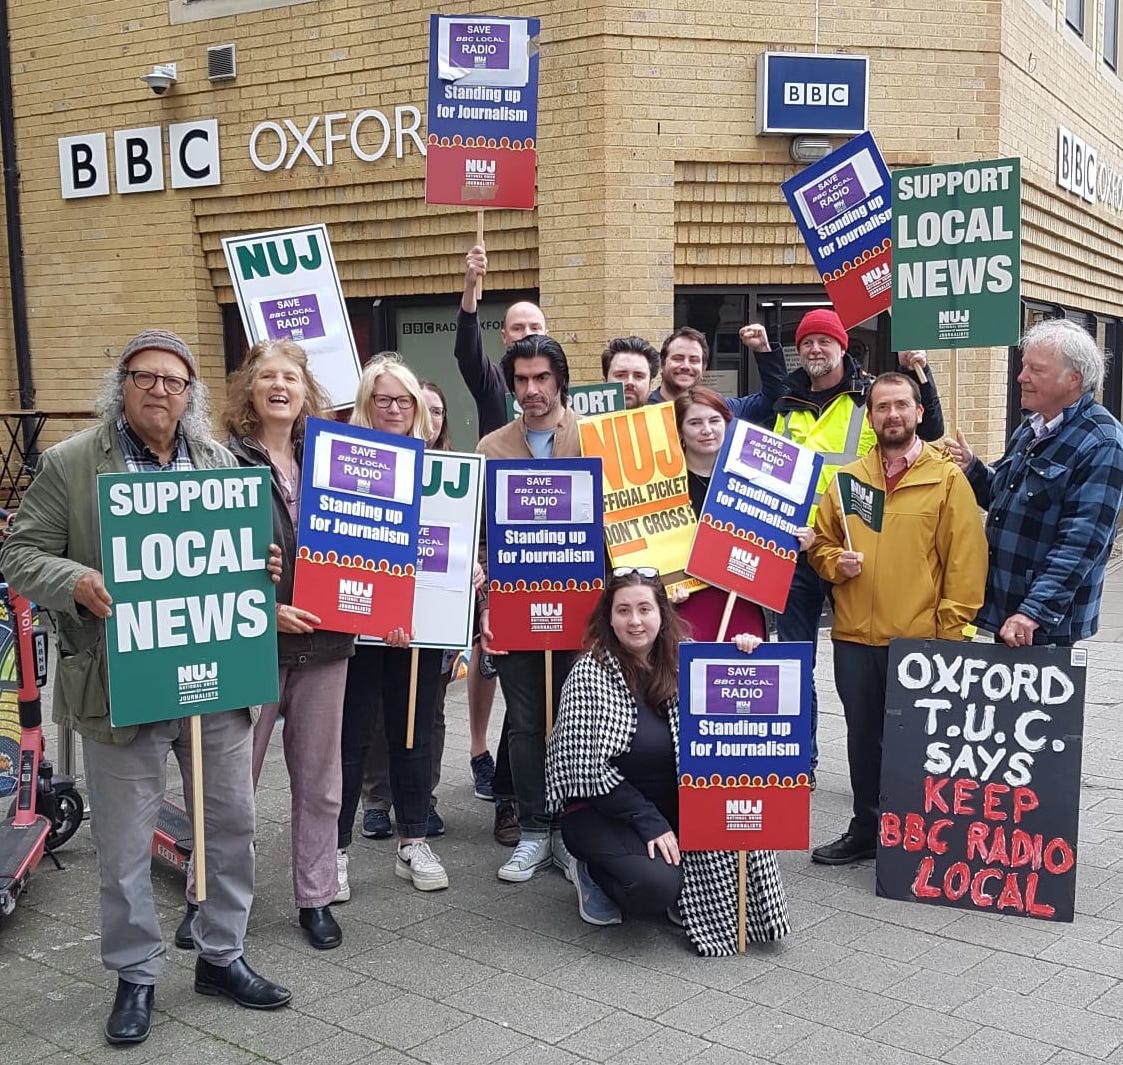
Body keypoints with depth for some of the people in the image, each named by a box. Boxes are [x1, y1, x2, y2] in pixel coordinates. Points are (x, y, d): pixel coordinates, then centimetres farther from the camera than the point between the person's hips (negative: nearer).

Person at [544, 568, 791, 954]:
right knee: (655, 885, -28)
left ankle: (684, 894, 6)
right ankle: (590, 871, 5)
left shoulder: (682, 659, -1)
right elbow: (587, 769, -16)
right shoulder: (590, 674, -14)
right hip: (599, 809, -5)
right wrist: (649, 823, -18)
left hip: (671, 802, 5)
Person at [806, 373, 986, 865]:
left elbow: (965, 562, -6)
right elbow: (820, 543, 17)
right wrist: (835, 562, -5)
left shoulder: (948, 480, -2)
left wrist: (952, 632, -11)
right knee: (862, 736, 13)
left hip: (921, 639, -4)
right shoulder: (846, 478, 9)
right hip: (854, 638, 4)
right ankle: (866, 830, 27)